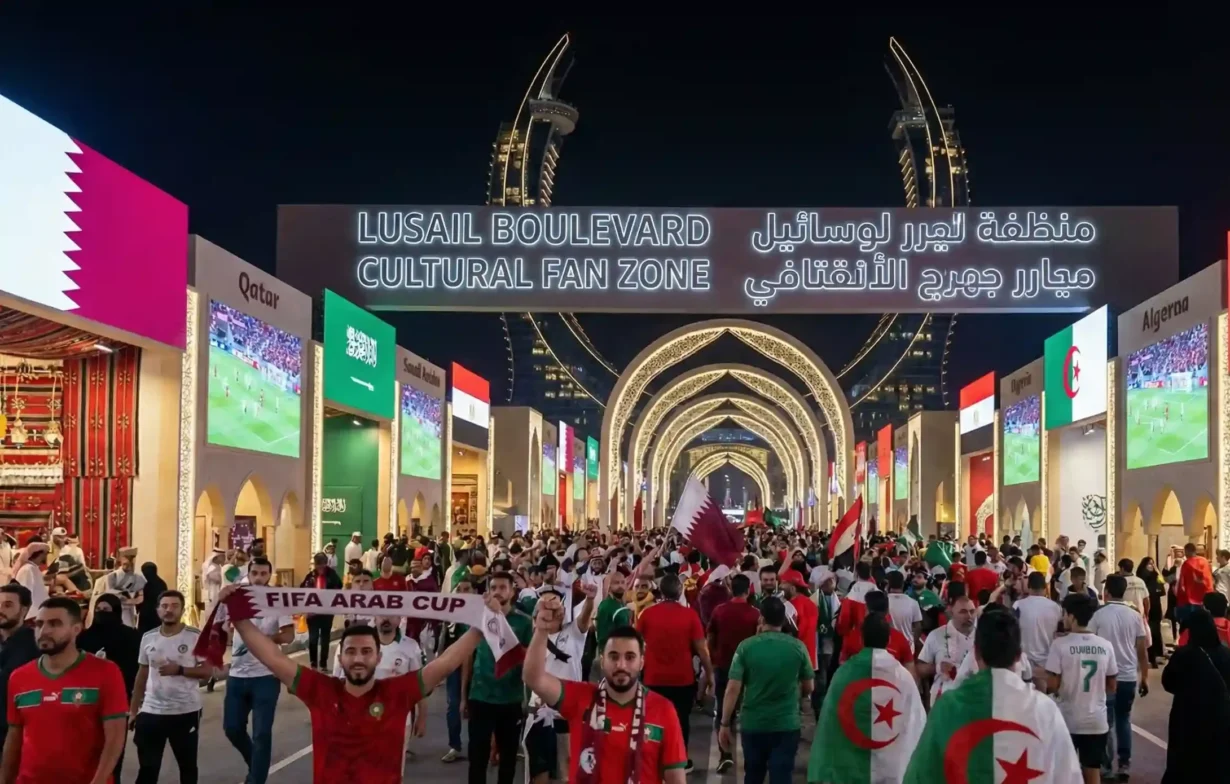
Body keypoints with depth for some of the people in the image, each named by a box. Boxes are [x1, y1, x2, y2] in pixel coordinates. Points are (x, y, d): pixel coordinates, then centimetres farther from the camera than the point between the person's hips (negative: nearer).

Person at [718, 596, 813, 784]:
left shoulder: (746, 647, -8)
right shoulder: (798, 647, -3)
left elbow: (733, 688, -10)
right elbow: (808, 689, 7)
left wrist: (725, 724, -3)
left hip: (753, 724, 1)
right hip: (787, 725, 0)